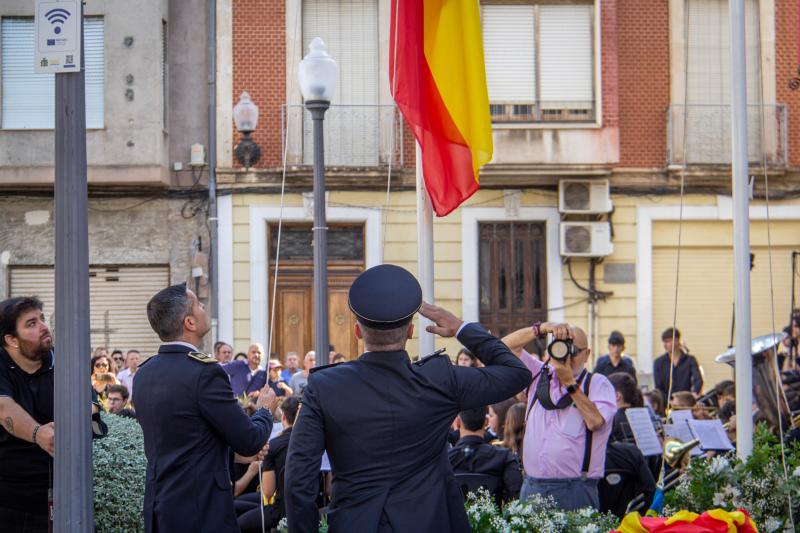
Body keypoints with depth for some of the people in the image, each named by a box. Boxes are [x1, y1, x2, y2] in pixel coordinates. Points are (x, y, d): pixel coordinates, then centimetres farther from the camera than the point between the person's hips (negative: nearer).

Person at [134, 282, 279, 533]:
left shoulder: (144, 374, 7)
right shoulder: (205, 373, -17)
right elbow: (251, 441, -12)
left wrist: (235, 451, 18)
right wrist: (264, 411, 9)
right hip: (203, 513, -8)